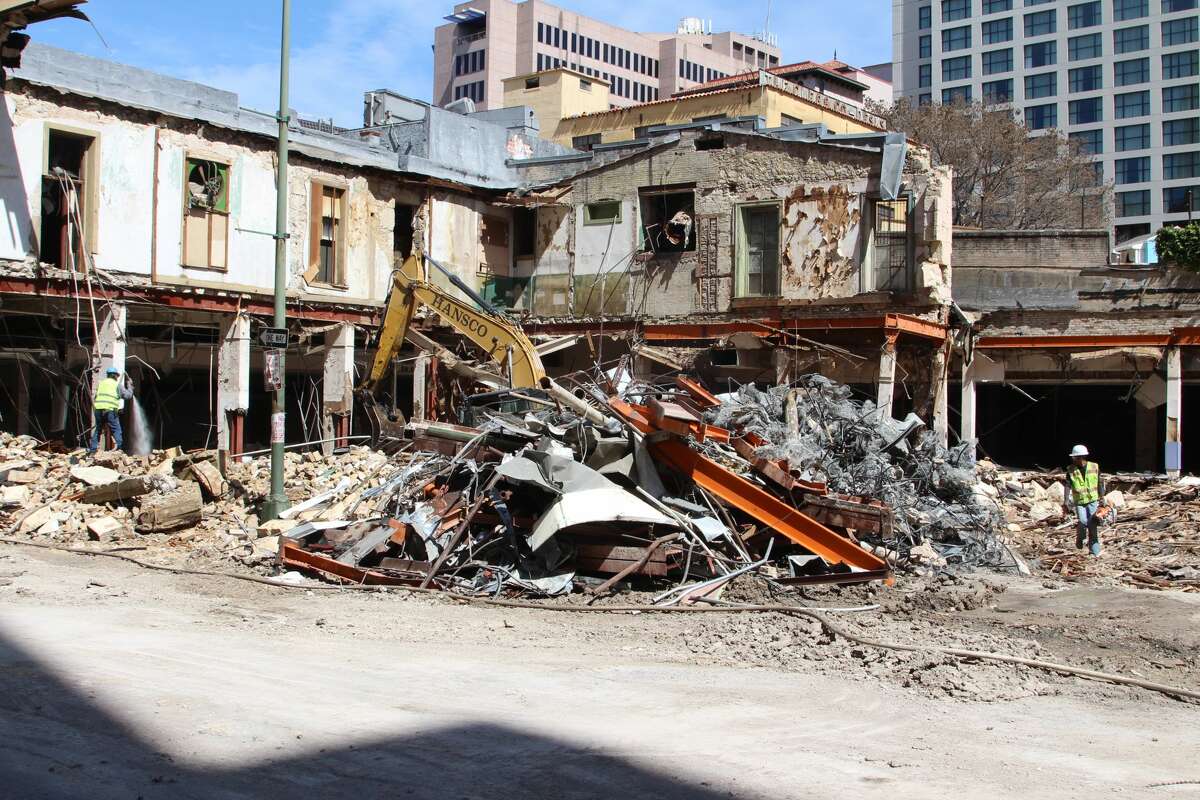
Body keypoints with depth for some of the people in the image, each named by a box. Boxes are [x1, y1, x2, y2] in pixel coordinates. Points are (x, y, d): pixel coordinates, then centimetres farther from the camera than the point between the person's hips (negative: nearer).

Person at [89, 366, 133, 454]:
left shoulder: (101, 383, 19)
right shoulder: (117, 385, 6)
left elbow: (95, 397, 20)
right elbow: (128, 395, 11)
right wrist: (129, 386, 26)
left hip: (98, 408, 5)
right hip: (110, 410, -5)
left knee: (98, 429, 18)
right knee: (116, 430, -1)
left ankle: (92, 448, 17)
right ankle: (118, 448, -13)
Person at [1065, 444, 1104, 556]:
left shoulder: (1095, 467, -2)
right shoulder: (1071, 470, -3)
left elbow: (1100, 484, 10)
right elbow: (1068, 488, 1)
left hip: (1093, 500, 1)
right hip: (1079, 502, -1)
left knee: (1093, 525, -2)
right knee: (1083, 522, -16)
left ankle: (1095, 551, 5)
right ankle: (1080, 539, 15)